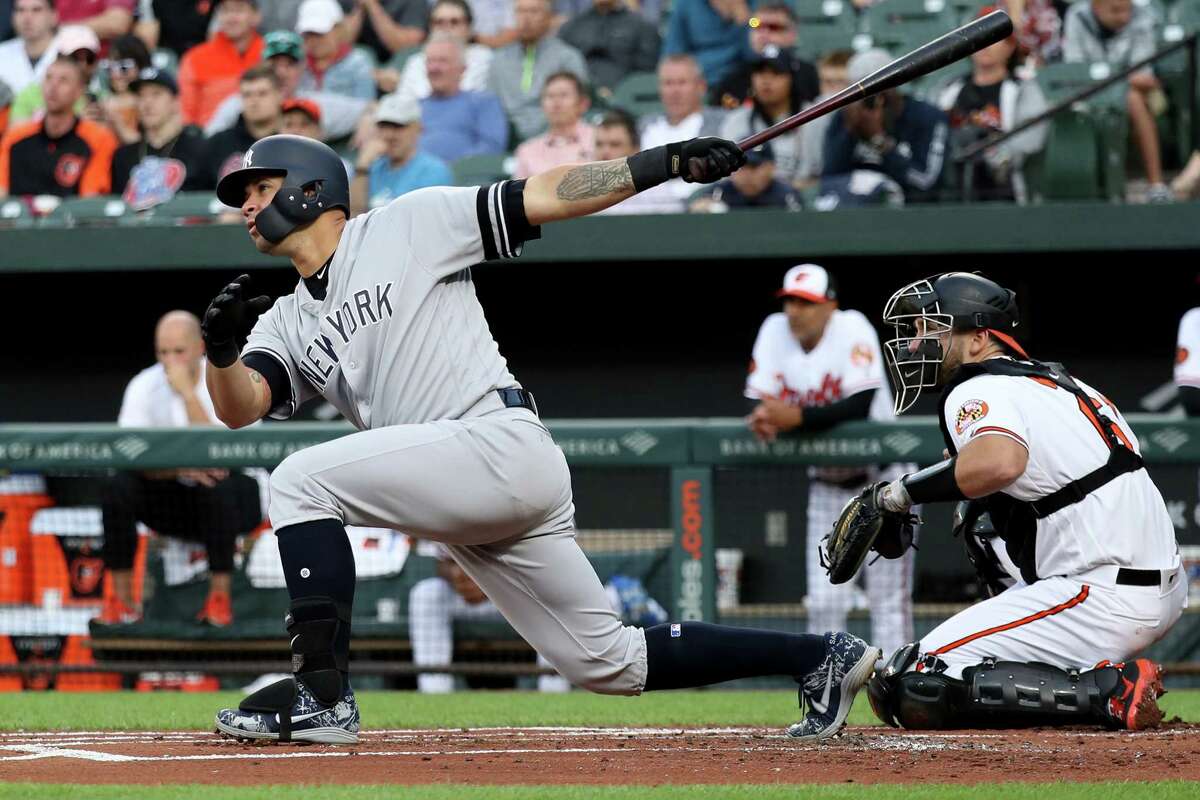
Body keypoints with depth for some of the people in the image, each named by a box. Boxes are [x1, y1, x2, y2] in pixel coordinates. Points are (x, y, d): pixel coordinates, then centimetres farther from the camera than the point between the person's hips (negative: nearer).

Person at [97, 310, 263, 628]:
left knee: (217, 490, -38)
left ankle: (220, 598, -24)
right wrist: (180, 468, -33)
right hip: (171, 500, 3)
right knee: (118, 488, -26)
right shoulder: (144, 385, -7)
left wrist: (187, 391, -32)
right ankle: (120, 600, -18)